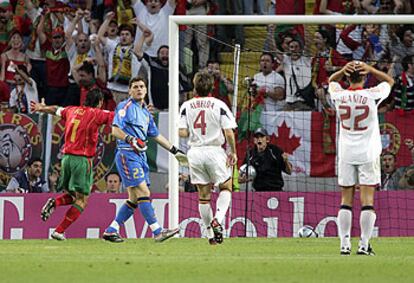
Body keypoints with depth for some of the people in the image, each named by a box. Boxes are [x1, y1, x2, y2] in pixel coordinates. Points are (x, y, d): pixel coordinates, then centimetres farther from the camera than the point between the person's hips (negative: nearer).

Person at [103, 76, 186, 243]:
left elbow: (156, 135, 30)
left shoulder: (145, 112, 21)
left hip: (140, 155, 9)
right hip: (127, 154, -9)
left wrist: (175, 151, 30)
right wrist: (131, 139, -31)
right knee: (143, 193, -14)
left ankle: (111, 230, 13)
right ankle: (157, 232, -17)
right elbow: (115, 130, -14)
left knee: (134, 200, 7)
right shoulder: (125, 106, -4)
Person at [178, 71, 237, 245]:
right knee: (226, 187, 12)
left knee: (203, 194, 10)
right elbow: (229, 132, -10)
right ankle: (217, 220, -12)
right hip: (214, 151, -2)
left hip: (195, 152, 2)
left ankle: (211, 233, 12)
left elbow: (182, 132, -4)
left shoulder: (186, 106, 1)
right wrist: (233, 152, 2)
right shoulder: (219, 105, -5)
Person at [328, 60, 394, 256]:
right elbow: (389, 81, 8)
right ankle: (364, 245, -9)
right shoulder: (371, 95, -11)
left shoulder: (338, 96, -5)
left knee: (346, 200, 6)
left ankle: (345, 244, 1)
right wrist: (370, 69, -3)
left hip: (346, 154, 2)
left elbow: (332, 81, 18)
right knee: (367, 200, -3)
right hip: (368, 154, -2)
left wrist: (344, 70, -1)